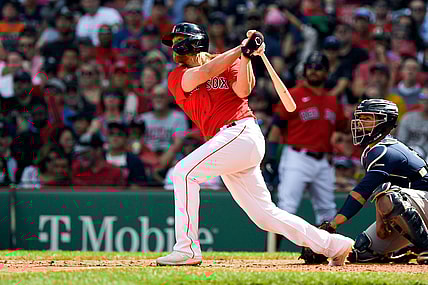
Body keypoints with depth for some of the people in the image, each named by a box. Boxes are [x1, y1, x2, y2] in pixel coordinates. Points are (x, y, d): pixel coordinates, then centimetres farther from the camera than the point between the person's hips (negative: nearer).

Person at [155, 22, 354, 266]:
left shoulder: (228, 64, 7)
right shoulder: (177, 78, 16)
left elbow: (243, 91, -10)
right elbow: (202, 74, -5)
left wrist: (246, 56, -19)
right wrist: (241, 49, -9)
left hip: (241, 133, -6)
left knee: (184, 172, -18)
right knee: (264, 214, 5)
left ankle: (187, 250, -19)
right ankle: (334, 244, 11)